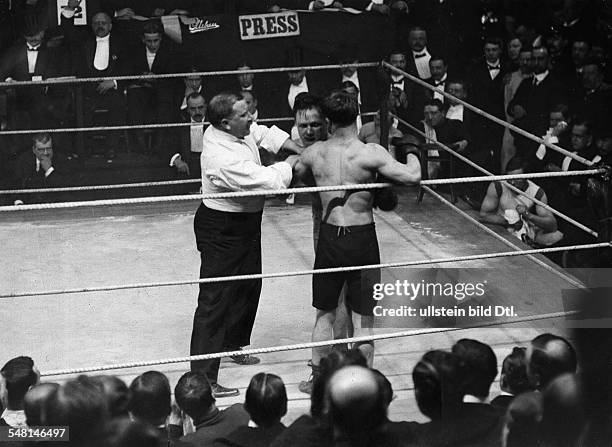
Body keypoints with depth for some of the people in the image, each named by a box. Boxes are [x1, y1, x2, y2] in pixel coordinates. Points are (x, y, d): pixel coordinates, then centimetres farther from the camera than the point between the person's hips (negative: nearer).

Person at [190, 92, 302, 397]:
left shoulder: (227, 131, -5)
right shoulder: (225, 159, -33)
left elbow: (265, 134, 12)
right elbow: (271, 181, -32)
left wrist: (299, 149, -1)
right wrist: (293, 161, -13)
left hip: (245, 225, 10)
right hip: (221, 231, -10)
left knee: (249, 286, 25)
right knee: (215, 300, -8)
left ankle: (234, 344, 47)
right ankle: (203, 377, -5)